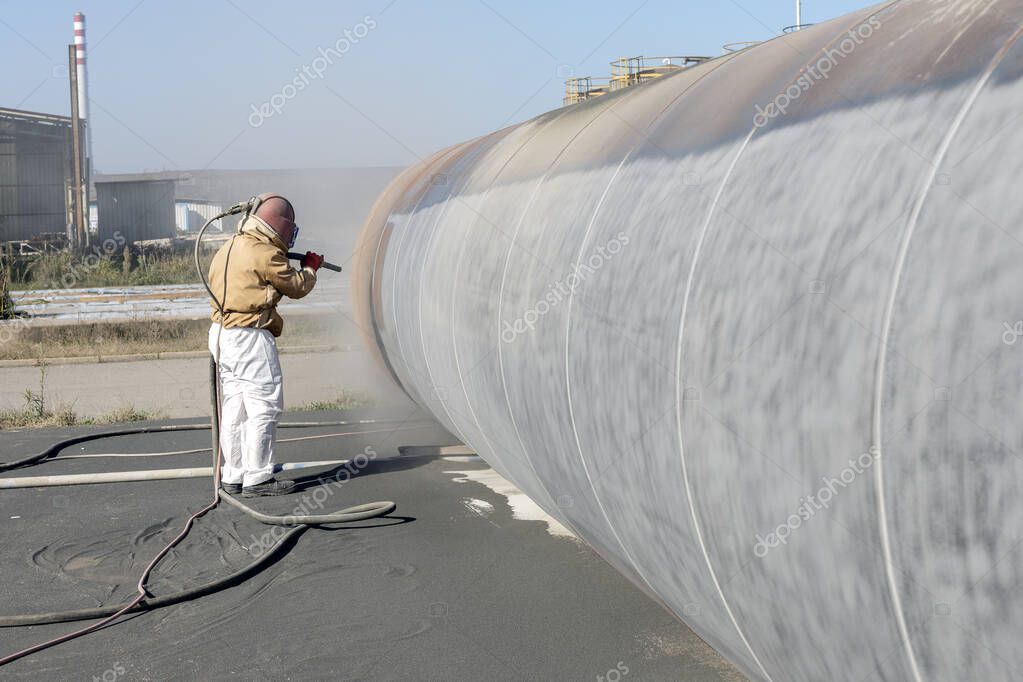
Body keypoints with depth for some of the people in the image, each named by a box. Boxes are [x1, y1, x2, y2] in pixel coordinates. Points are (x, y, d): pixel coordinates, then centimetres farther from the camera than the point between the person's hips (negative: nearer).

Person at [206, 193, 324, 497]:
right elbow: (296, 287, -2)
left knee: (234, 408, 12)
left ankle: (233, 476, 16)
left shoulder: (228, 248, 15)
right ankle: (257, 478, -3)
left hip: (222, 334, 9)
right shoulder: (266, 254, -12)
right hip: (250, 336, -9)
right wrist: (310, 268, 18)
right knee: (264, 406, -4)